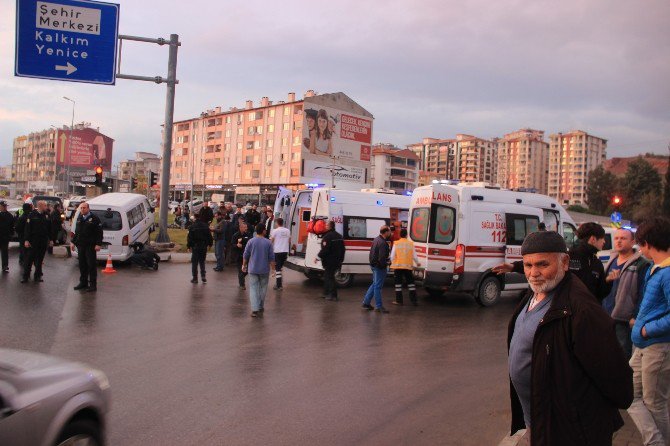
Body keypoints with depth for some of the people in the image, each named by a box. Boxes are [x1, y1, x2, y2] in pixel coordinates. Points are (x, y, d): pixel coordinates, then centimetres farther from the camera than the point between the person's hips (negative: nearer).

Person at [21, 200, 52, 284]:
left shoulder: (46, 215, 6)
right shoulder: (32, 215, -7)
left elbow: (49, 228, 10)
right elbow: (27, 228, -9)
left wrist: (51, 239, 9)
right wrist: (26, 240, -14)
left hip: (43, 241, 4)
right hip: (33, 241, -4)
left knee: (40, 259, 10)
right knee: (29, 259, 0)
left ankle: (37, 275, 18)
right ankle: (25, 276, 7)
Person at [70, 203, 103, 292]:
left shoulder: (94, 218, -7)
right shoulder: (79, 219, 14)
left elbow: (99, 232, -11)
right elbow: (77, 232, 23)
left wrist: (98, 244, -17)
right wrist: (73, 242, 17)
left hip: (90, 246, -7)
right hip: (81, 245, 7)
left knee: (91, 265, -3)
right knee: (82, 265, 11)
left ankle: (93, 284, 2)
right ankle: (83, 283, 21)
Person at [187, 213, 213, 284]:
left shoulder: (192, 226, -10)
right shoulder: (205, 226, -1)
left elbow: (189, 237, -9)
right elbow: (209, 236, 4)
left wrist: (189, 246, -1)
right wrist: (209, 244, 15)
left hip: (195, 247, -3)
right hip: (204, 247, 3)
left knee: (194, 262, 5)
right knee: (202, 262, 14)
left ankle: (195, 278, 7)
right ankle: (203, 276, 4)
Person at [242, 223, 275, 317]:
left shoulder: (251, 241, -5)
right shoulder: (268, 243, -6)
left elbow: (245, 255, 1)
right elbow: (271, 257, -5)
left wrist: (244, 265, 16)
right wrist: (273, 268, 4)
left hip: (253, 269, 0)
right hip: (264, 270, 0)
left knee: (253, 288, 1)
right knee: (263, 288, 15)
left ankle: (255, 309, -10)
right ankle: (261, 308, 25)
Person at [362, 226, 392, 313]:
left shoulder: (376, 239, 9)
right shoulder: (382, 243, -23)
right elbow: (382, 258, -27)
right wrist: (386, 264, -10)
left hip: (374, 265, 10)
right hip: (380, 267, -10)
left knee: (375, 284, 20)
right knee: (378, 286, -2)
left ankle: (366, 302, 24)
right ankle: (378, 306, 7)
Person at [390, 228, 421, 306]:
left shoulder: (396, 243, -2)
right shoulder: (411, 243, 2)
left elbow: (392, 256, -3)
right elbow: (414, 256, 4)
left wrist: (393, 264, 15)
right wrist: (417, 263, 23)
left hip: (398, 266, -1)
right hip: (408, 266, 2)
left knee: (398, 283, 7)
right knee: (410, 283, 11)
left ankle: (399, 300, 8)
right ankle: (414, 301, 11)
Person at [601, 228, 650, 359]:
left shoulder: (641, 264, -10)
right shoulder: (612, 261, 14)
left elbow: (643, 294, -15)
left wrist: (636, 317, -18)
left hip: (625, 319, -7)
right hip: (606, 317, 7)